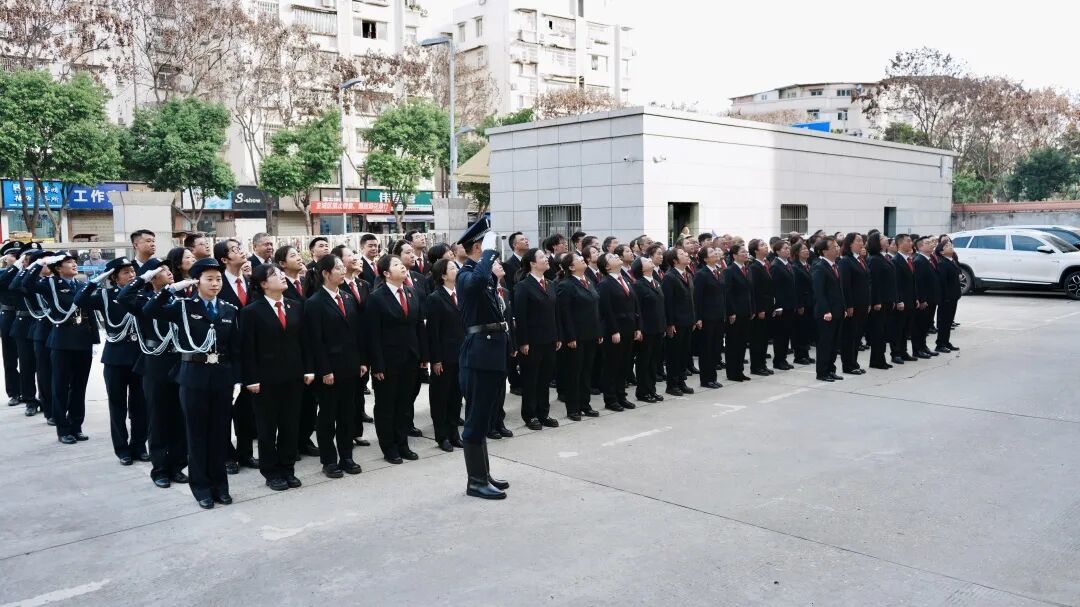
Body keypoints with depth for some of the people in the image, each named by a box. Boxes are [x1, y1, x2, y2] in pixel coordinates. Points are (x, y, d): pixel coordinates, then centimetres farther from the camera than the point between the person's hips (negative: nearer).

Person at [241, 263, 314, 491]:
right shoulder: (251, 312, -7)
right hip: (266, 379, -4)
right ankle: (271, 473, 19)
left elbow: (304, 340, 9)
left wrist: (308, 369, 4)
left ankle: (287, 469, 21)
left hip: (293, 376, 4)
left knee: (290, 425, 10)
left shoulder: (296, 307, 7)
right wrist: (252, 379, -12)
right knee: (268, 428, 7)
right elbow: (248, 349, -9)